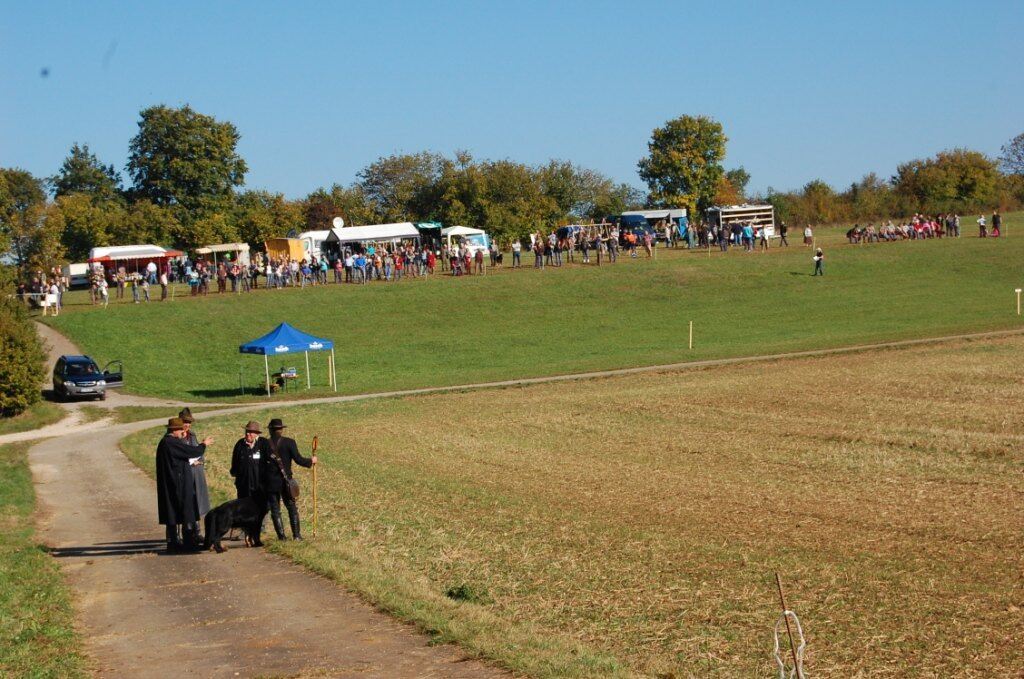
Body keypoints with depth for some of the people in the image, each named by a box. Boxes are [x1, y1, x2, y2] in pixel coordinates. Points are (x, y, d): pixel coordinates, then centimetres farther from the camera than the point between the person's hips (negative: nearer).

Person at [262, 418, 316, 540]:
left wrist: (262, 482, 9)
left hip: (270, 483, 0)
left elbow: (261, 466, -1)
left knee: (275, 510, 6)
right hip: (285, 481, 0)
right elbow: (298, 459, -9)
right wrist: (311, 461, 9)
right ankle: (296, 535, 7)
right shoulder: (289, 442, -6)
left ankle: (281, 536, 2)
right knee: (292, 508, 13)